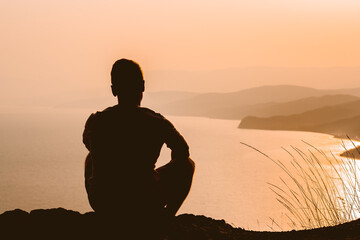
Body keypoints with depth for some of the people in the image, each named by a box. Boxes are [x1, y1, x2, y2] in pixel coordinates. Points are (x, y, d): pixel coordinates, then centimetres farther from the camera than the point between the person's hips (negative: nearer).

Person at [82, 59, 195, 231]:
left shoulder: (95, 122, -6)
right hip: (145, 209, -2)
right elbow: (182, 151, 6)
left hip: (101, 205, 3)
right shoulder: (157, 123, -13)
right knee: (187, 163, 20)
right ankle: (166, 218, 25)